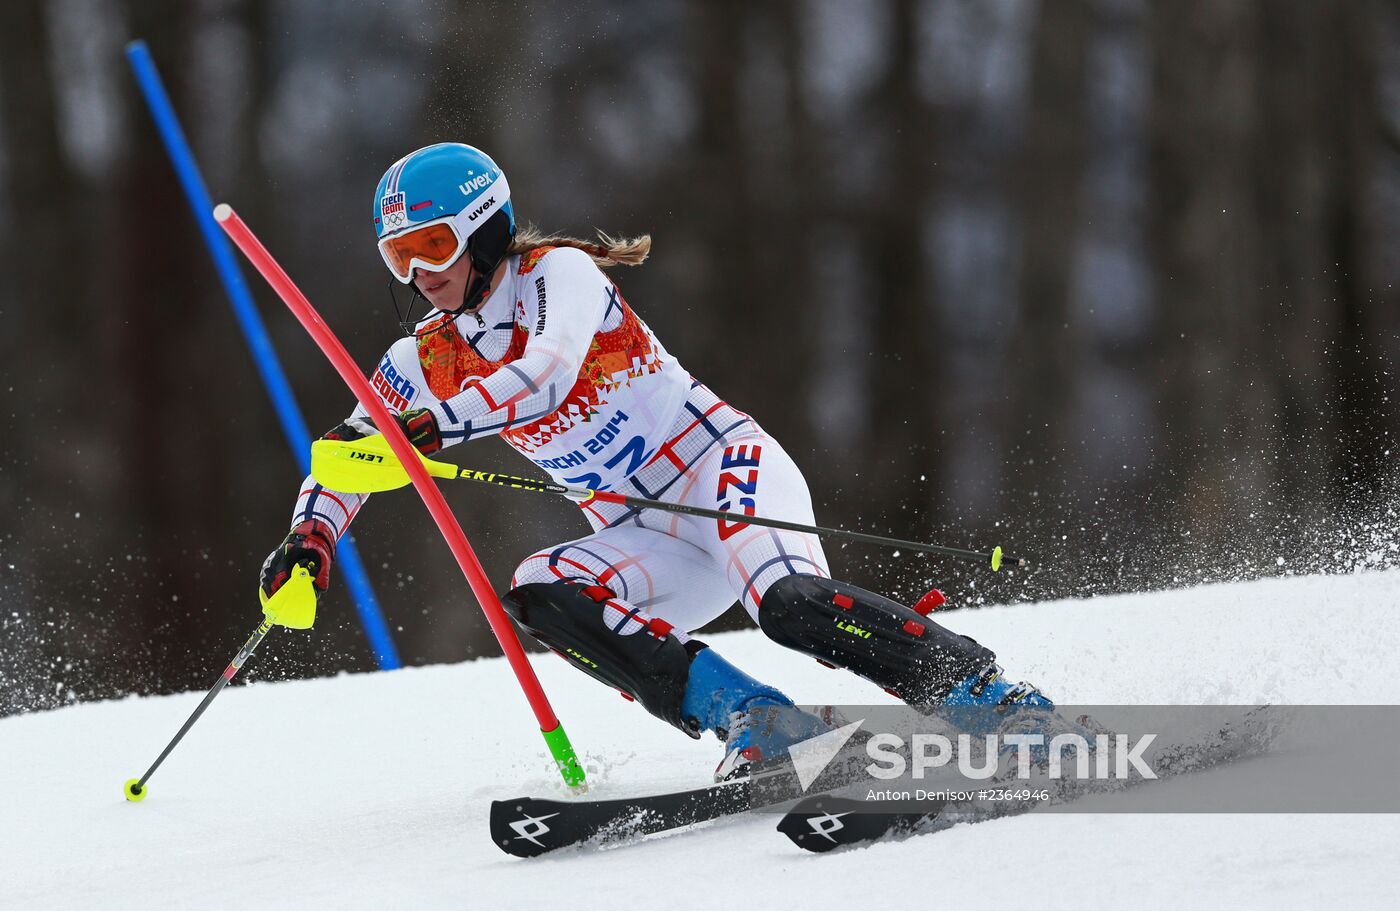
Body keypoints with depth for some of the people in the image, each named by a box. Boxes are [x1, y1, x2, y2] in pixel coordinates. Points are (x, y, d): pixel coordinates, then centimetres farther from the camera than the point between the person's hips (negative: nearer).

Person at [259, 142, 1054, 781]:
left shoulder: (557, 274, -10)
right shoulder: (426, 360, 9)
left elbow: (549, 374, -29)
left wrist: (431, 428, -35)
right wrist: (310, 540, -6)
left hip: (722, 466, -6)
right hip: (652, 545, 6)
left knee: (791, 604, -33)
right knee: (540, 593, -22)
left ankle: (989, 696, -25)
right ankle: (748, 717, -27)